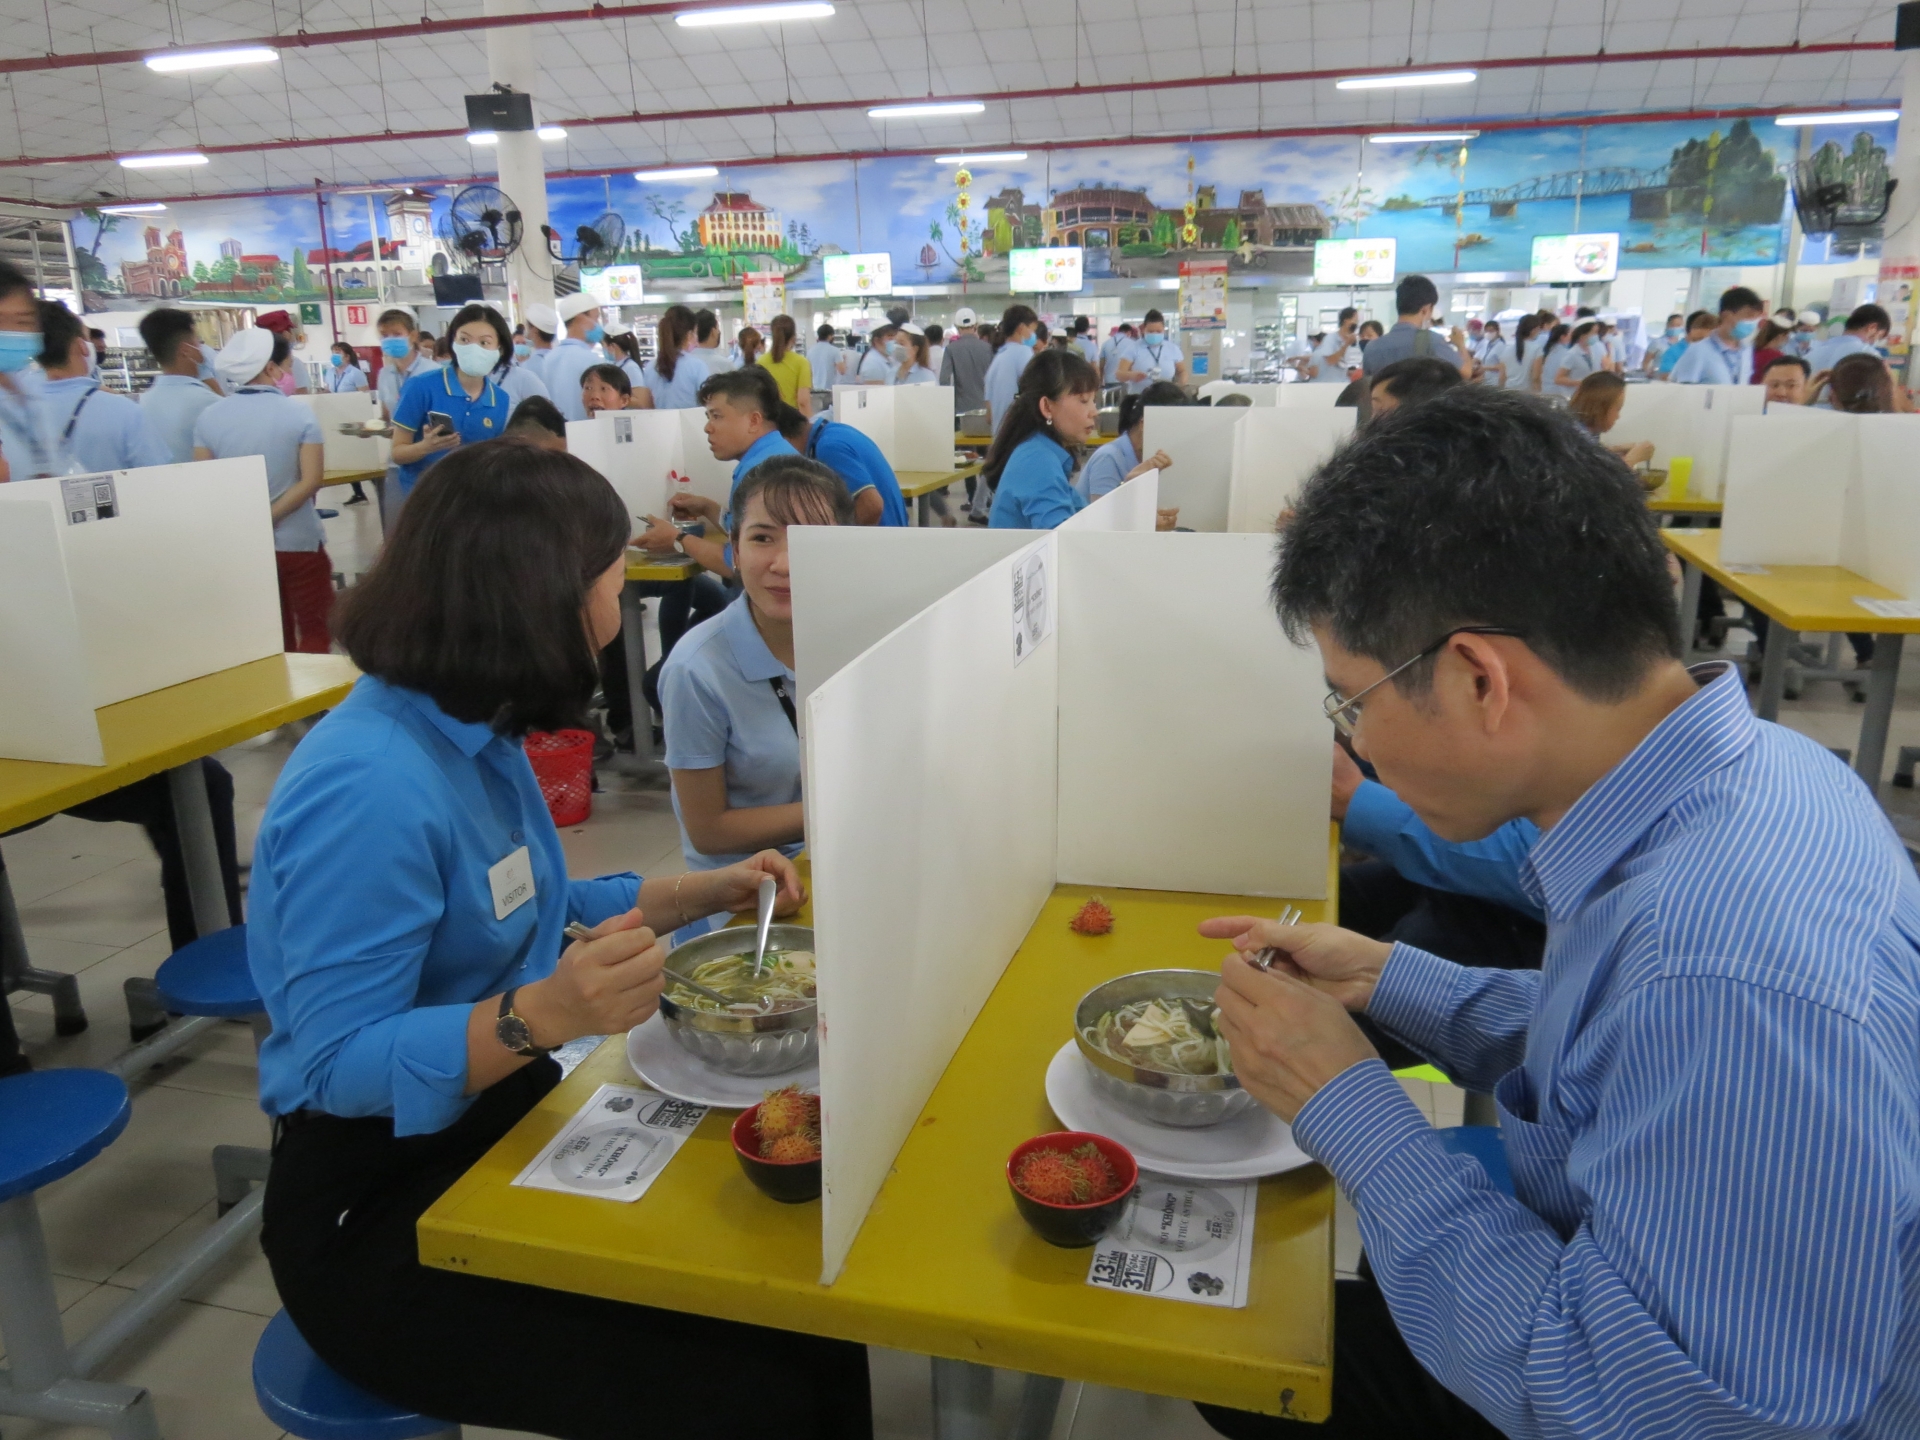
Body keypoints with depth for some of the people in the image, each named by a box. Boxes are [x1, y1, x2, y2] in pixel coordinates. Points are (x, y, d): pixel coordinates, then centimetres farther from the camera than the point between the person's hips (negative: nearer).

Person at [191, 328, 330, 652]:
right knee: (315, 629, 7)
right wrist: (270, 517, -14)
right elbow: (311, 480, -17)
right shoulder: (298, 413, -10)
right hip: (298, 541, -4)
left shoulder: (208, 418, -1)